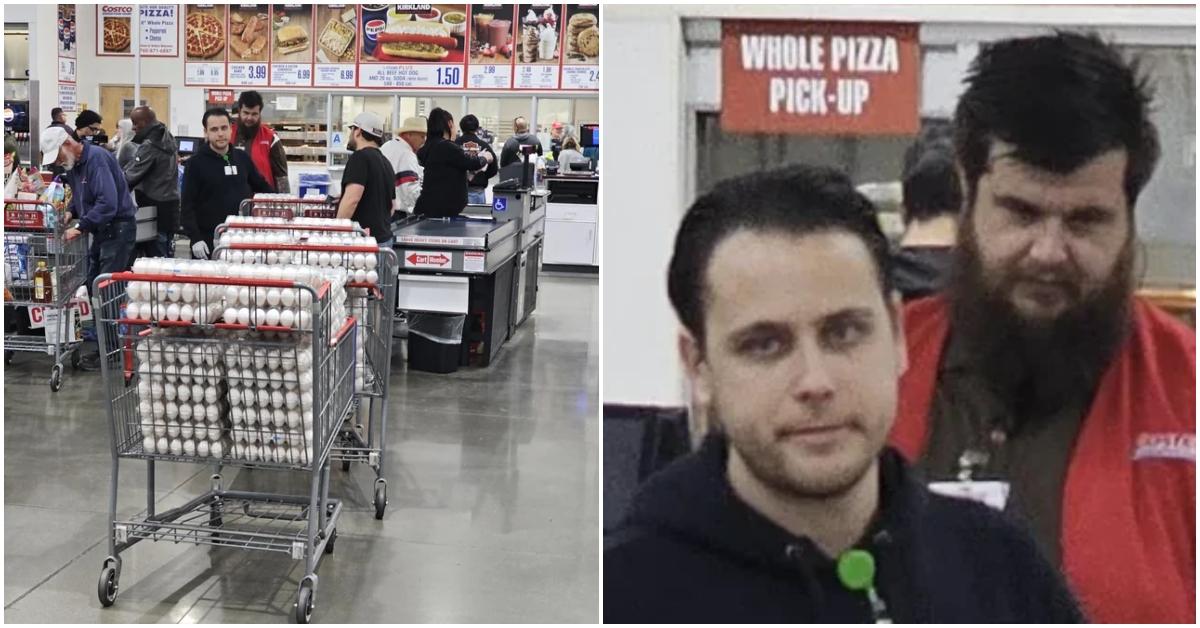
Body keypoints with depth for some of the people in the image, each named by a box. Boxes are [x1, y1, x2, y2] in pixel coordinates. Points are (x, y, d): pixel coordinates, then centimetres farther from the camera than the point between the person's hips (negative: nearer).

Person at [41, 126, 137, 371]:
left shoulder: (97, 158, -18)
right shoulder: (73, 165, 11)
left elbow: (108, 203, -27)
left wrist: (80, 227, -26)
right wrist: (71, 212, 5)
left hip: (118, 229, -10)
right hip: (101, 231, 10)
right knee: (94, 289, 10)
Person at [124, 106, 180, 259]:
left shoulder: (150, 146, -17)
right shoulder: (168, 139, 11)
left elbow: (132, 176, -18)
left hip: (155, 206, -9)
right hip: (171, 200, 9)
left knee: (157, 256, -5)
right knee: (167, 254, 14)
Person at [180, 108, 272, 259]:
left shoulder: (242, 158, 9)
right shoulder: (196, 163, -3)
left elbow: (262, 186, 23)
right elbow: (187, 205, -6)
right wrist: (195, 239, -15)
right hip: (208, 242, -4)